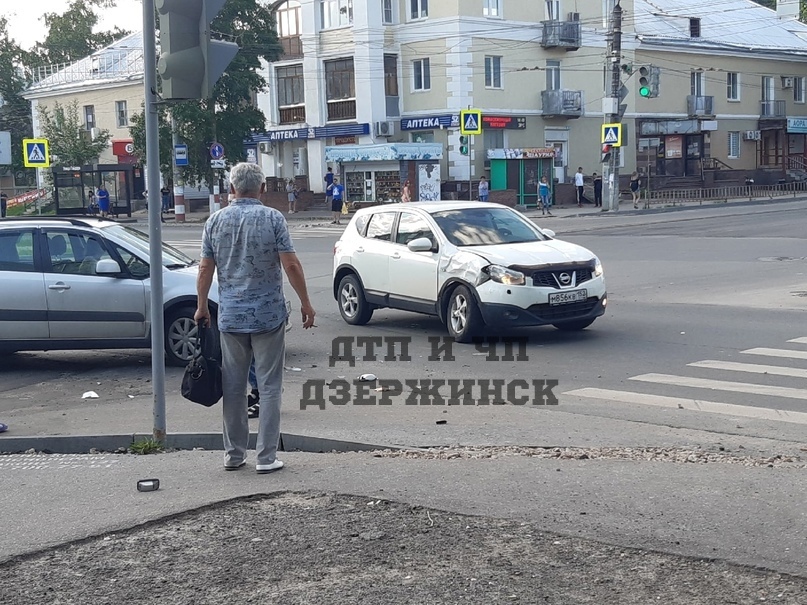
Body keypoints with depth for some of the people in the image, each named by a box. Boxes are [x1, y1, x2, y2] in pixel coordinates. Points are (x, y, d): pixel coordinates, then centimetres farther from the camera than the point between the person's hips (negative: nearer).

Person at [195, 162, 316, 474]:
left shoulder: (215, 220, 3)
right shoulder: (272, 218, -7)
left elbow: (205, 269, 5)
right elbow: (291, 265, -10)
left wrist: (201, 307, 15)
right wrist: (305, 303, -2)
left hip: (230, 316, 3)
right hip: (268, 314, -3)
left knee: (233, 387, 11)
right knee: (269, 387, 2)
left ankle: (233, 454, 18)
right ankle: (266, 456, 2)